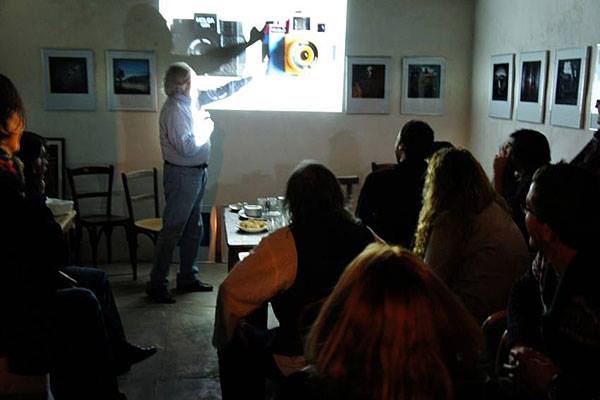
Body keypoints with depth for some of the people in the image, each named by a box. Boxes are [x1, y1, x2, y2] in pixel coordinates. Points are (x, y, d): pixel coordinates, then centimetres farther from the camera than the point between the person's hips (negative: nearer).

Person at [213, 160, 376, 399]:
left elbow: (232, 293, -20)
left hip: (302, 365, -5)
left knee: (236, 348, 20)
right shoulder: (367, 238, -8)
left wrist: (223, 339, 1)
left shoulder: (284, 244, -21)